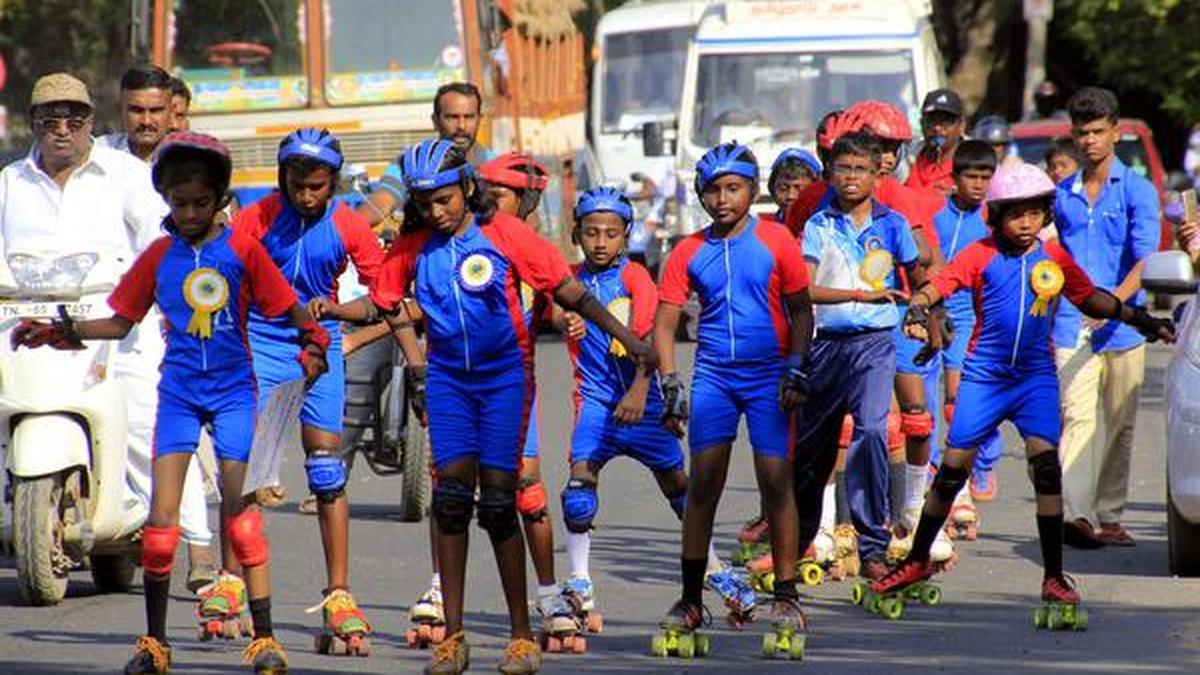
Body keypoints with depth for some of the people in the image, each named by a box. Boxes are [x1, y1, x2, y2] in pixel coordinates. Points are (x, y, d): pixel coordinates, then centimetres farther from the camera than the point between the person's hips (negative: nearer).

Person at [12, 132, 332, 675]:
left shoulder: (241, 250, -1)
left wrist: (313, 340, -11)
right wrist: (61, 333, 1)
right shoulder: (158, 257, 5)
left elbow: (287, 308, 3)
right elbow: (121, 323, 11)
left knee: (240, 511, -8)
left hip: (233, 390, -2)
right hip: (179, 390, 2)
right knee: (161, 517, -5)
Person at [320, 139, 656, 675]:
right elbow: (382, 304, 10)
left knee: (497, 501, -6)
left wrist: (629, 340, -13)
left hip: (504, 374, -3)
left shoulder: (504, 232, -9)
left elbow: (568, 291, -9)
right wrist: (325, 310, -8)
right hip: (447, 378, 3)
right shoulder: (412, 246, 1)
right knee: (451, 496, -6)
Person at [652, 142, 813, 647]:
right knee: (703, 482, -1)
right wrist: (670, 383, -4)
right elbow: (665, 322, 5)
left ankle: (786, 596, 3)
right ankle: (691, 600, 4)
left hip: (767, 374, -2)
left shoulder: (776, 242, -1)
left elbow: (800, 310, 2)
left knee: (776, 480, -4)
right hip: (713, 376, 2)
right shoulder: (689, 253, 4)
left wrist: (797, 370, -7)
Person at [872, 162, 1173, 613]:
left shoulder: (1054, 258, 5)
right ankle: (918, 561, 19)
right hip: (984, 373, -1)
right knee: (953, 465, 1)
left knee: (1045, 461, -14)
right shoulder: (982, 255, -4)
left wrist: (1139, 319, 14)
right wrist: (918, 307, -35)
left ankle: (1054, 577, -7)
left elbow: (1091, 299, 18)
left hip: (1036, 376, 1)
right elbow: (940, 283, -15)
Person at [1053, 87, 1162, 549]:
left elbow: (1145, 259, -11)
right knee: (1077, 416, -14)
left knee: (1120, 423, 5)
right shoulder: (1062, 195, 13)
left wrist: (1114, 300, -27)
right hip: (1072, 326, 1)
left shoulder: (1137, 190, 2)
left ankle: (1109, 516, 14)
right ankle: (1075, 514, -25)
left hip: (1123, 324, -1)